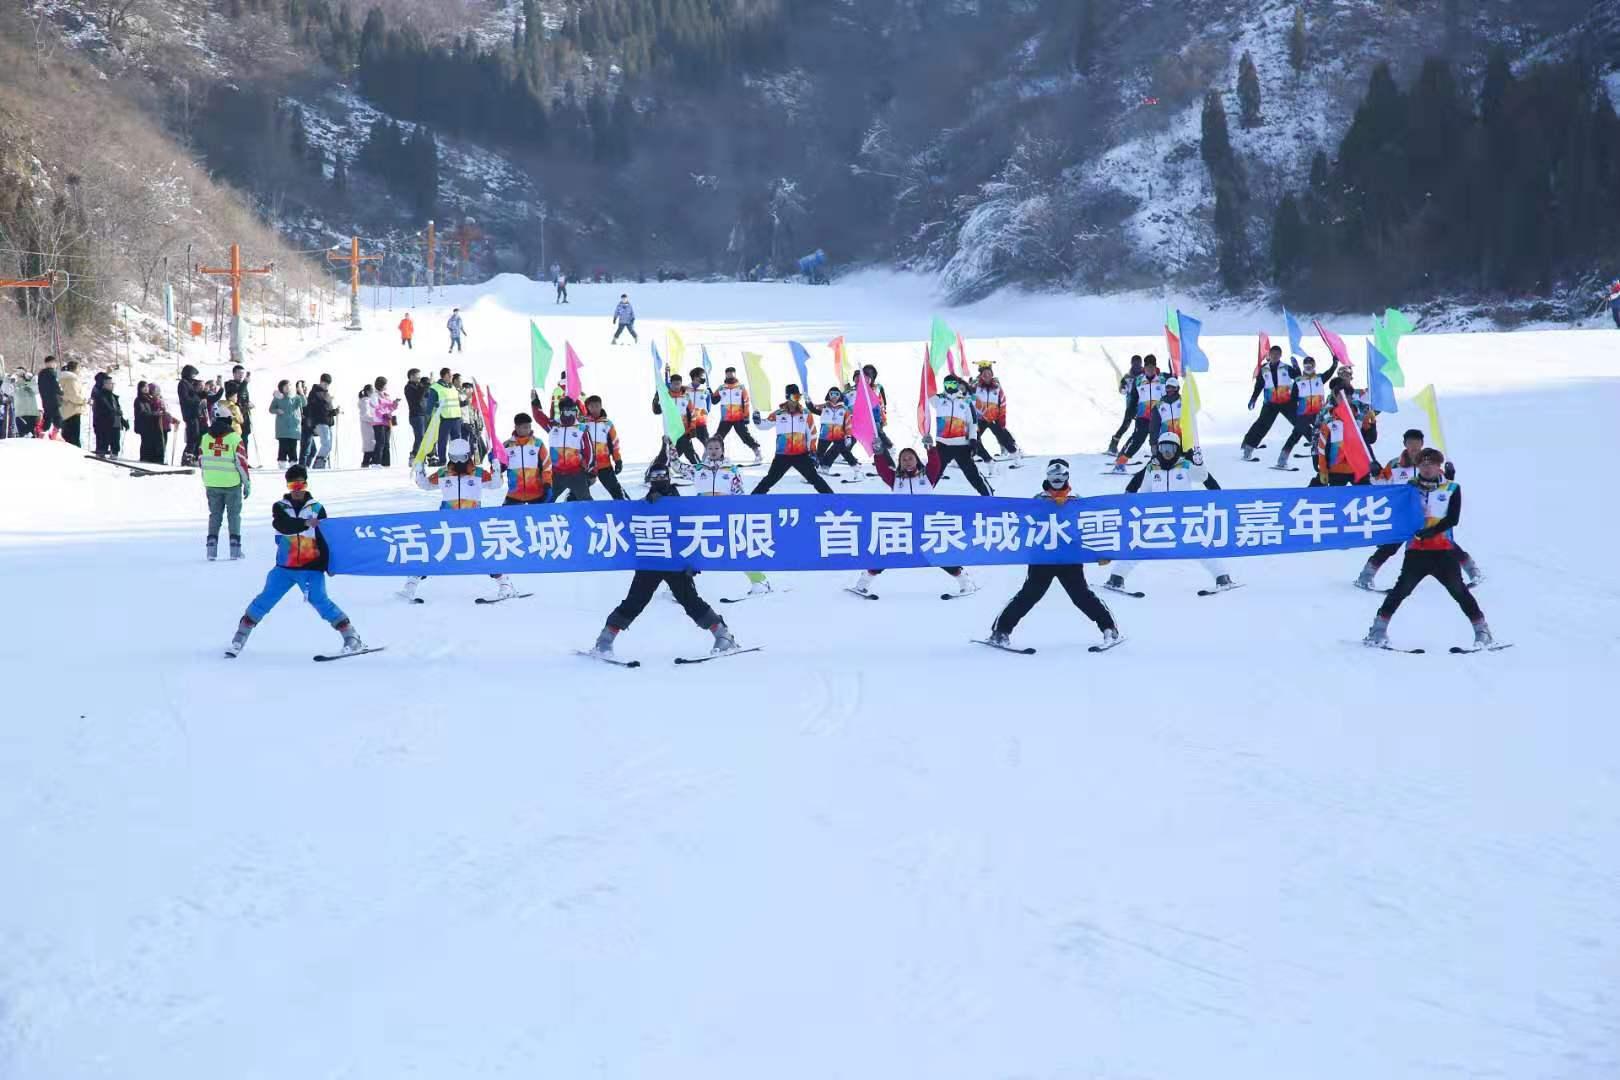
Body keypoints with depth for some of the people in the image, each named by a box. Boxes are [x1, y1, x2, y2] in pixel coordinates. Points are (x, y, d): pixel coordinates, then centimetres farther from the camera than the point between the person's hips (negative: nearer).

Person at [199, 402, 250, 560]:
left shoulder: (206, 438, 2)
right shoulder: (235, 438, -10)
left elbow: (200, 462, 8)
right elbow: (242, 462, -10)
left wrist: (206, 481, 23)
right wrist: (247, 483, -1)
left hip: (212, 484, 3)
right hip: (232, 484, -3)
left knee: (215, 514, 13)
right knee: (234, 514, 7)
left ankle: (212, 547, 7)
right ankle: (235, 548, 4)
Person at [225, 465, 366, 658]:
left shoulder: (317, 509, 5)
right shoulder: (280, 507, 6)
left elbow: (326, 539, 4)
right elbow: (282, 525, -16)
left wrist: (328, 564, -4)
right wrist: (305, 523, -30)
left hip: (311, 568, -2)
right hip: (284, 567, 2)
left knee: (319, 600, -14)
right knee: (265, 599, -3)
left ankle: (351, 638, -13)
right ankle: (240, 638, 8)